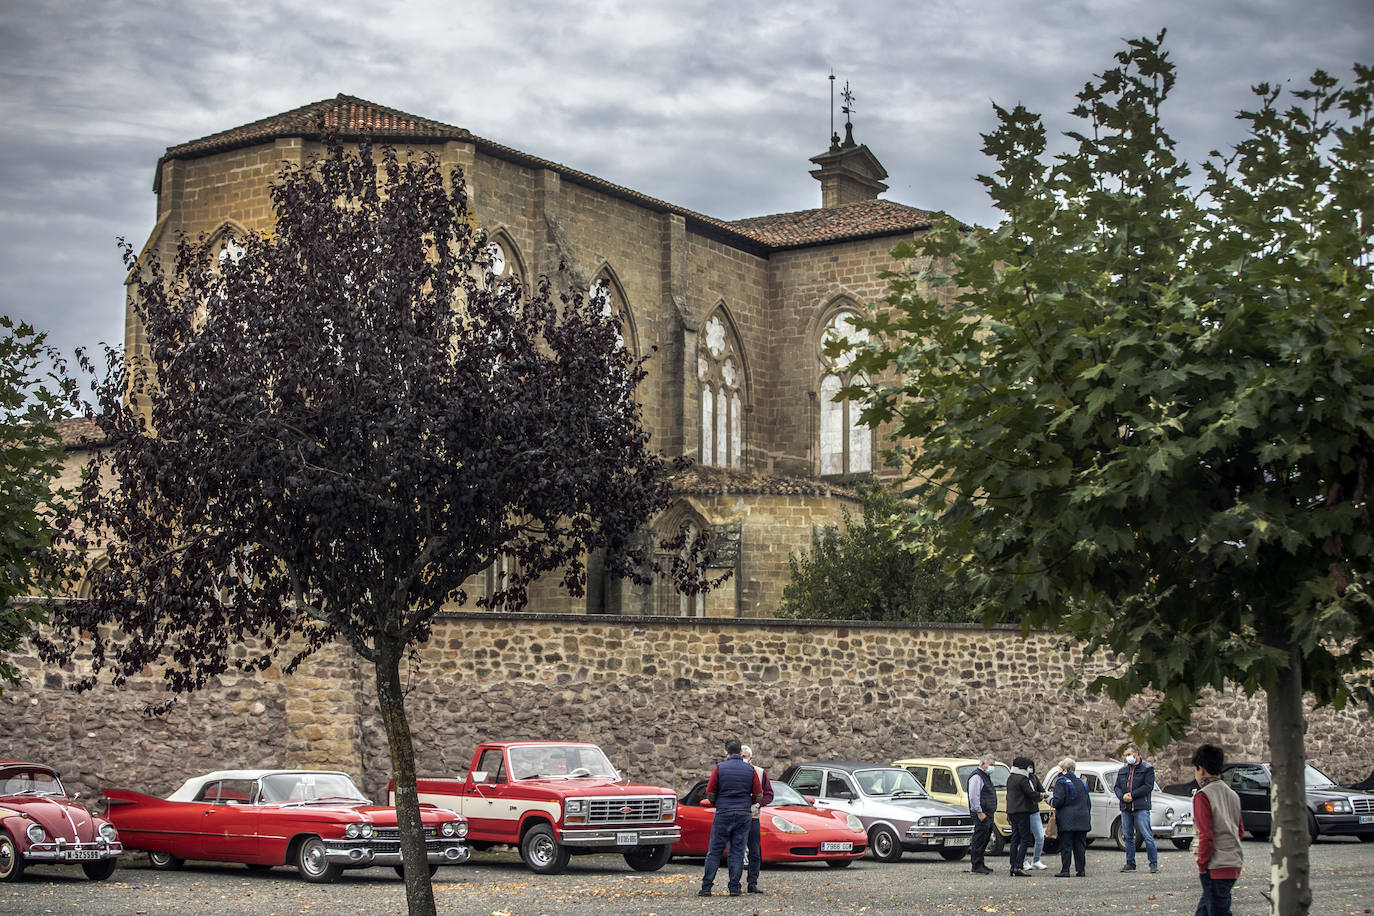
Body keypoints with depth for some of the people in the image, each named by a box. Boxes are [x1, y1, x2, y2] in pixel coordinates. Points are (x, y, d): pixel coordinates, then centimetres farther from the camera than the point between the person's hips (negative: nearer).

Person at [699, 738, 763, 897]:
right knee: (738, 852, 5)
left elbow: (710, 793, -2)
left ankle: (706, 887, 2)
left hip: (723, 814, -2)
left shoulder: (719, 768, -3)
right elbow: (758, 795, 3)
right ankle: (734, 888, 3)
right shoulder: (750, 770, 3)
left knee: (714, 852, 4)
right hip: (744, 815, 2)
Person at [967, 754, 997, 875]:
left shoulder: (986, 776, 21)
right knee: (979, 840, -7)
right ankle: (976, 866, -5)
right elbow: (974, 796, -19)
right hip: (981, 814, -10)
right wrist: (980, 812, -21)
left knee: (984, 840, 13)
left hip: (988, 814, 10)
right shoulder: (977, 776, -12)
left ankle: (980, 864, 20)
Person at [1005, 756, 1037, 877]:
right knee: (1025, 840, -8)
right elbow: (1031, 794, -15)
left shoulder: (1010, 778, 15)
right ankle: (1018, 867, -16)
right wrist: (1041, 795, 5)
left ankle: (1013, 867, 9)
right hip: (1022, 812, -9)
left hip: (1012, 811, 9)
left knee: (1015, 840, 10)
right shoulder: (1022, 779, -14)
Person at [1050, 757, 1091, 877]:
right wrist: (1087, 817, 22)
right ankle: (1081, 870, 8)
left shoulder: (1061, 782, -7)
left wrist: (1051, 801, 5)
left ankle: (1065, 870, -5)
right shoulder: (1081, 783, 15)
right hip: (1082, 820, 6)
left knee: (1066, 846, -3)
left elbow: (1058, 801, -16)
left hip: (1067, 820, -6)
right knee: (1080, 845, 8)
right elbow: (1088, 803, 17)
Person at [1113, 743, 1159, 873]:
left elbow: (1148, 786, -8)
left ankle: (1154, 863, -6)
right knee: (1128, 837, 8)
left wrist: (1132, 795, -13)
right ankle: (1130, 863, 16)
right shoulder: (1122, 771, 19)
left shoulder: (1147, 769, 2)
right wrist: (1122, 796, -8)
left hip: (1141, 808, -6)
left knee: (1147, 836, -10)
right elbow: (1117, 787, 14)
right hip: (1125, 808, 6)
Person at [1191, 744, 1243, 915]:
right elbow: (1240, 831, 17)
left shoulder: (1203, 796, -13)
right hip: (1234, 864, 8)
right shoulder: (1232, 794, 12)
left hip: (1216, 868, -8)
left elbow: (1206, 836, -17)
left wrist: (1201, 865, -9)